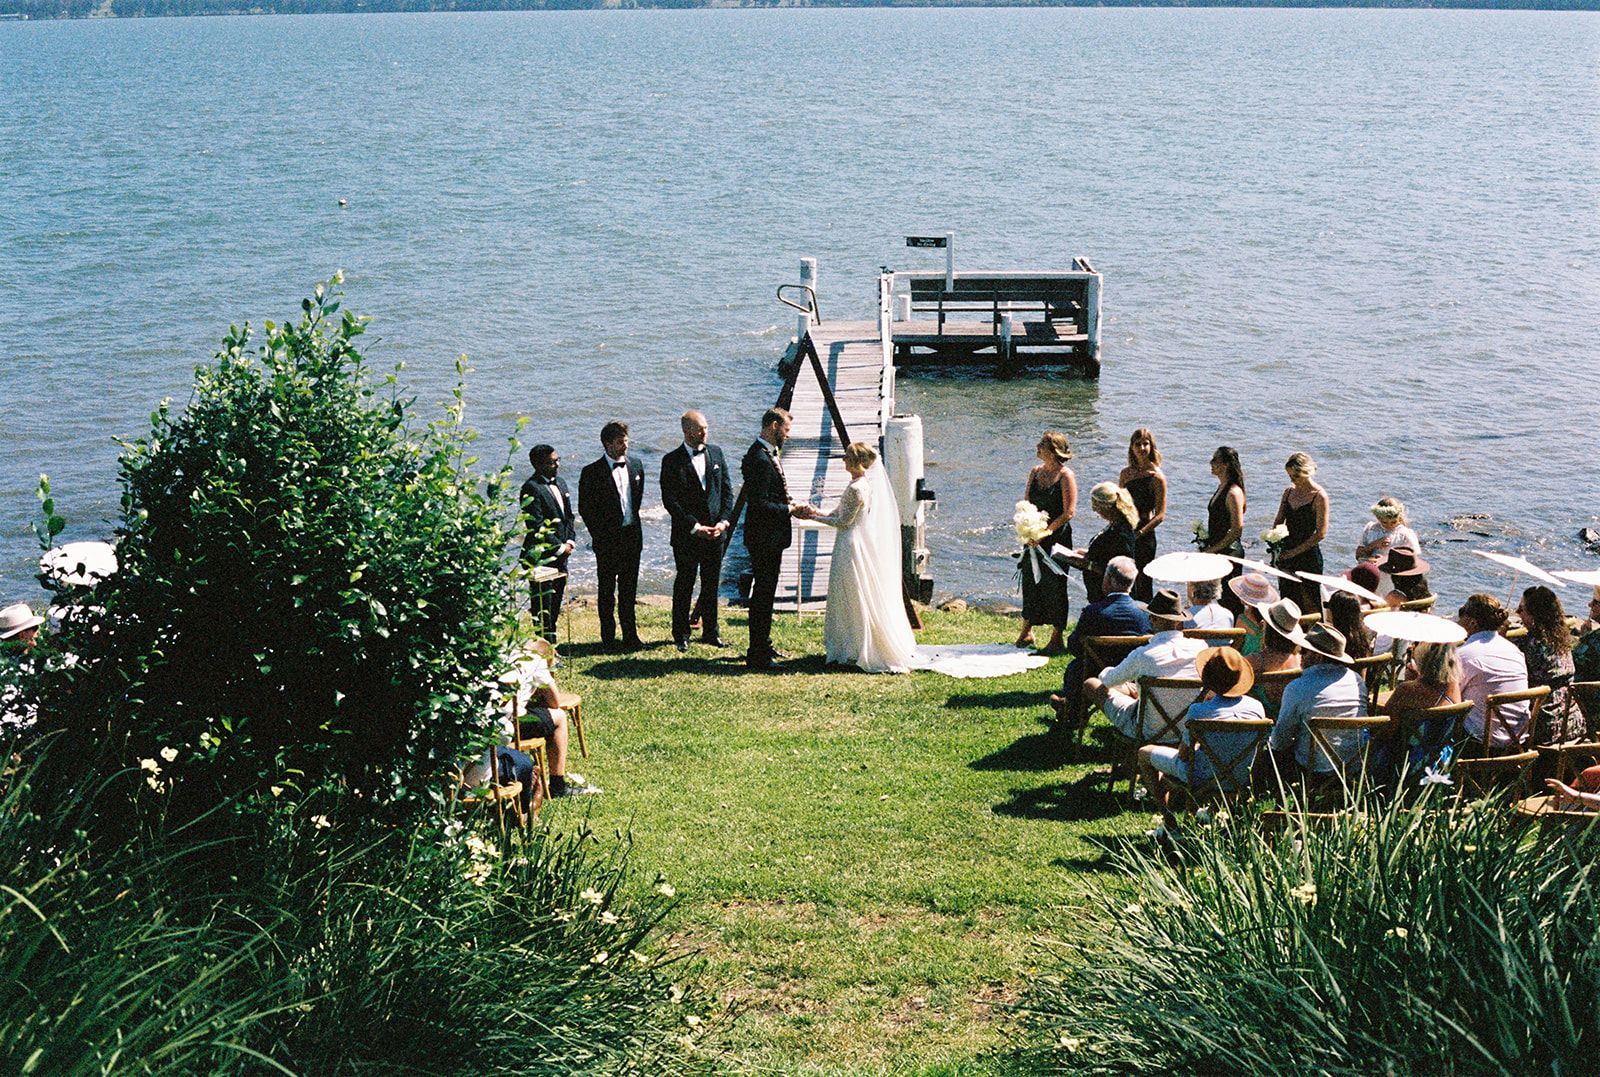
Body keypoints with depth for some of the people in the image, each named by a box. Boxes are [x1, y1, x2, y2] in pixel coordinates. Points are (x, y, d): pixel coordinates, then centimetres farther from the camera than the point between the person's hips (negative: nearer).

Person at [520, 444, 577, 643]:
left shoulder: (560, 482, 14)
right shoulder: (531, 489, -15)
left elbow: (568, 516, 20)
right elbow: (537, 526, -18)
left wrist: (570, 541, 4)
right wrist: (560, 547, -12)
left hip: (561, 554, 8)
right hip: (541, 557, -8)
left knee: (555, 603, 12)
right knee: (543, 605, -4)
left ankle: (551, 640, 19)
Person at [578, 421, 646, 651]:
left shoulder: (636, 466, 6)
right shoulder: (592, 472, -9)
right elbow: (585, 509, -6)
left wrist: (633, 522, 12)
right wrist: (600, 535, -7)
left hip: (632, 536, 4)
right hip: (607, 540, -4)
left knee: (629, 589, 11)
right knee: (607, 591, 5)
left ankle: (630, 636, 19)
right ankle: (608, 638, 12)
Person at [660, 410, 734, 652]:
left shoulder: (716, 453, 8)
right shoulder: (672, 460, -6)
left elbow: (727, 490, 9)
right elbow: (670, 500, -10)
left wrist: (724, 521, -5)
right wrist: (694, 527, -14)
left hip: (715, 532, 4)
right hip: (686, 534, -4)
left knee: (711, 584, 10)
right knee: (684, 585, 2)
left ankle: (710, 631, 20)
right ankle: (681, 634, 12)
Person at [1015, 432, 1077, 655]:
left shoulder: (1066, 476, -10)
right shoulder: (1035, 471, 9)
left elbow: (1069, 512, -13)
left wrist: (1046, 532, -17)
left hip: (1057, 537, -6)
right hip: (1034, 537, 6)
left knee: (1053, 584, -1)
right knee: (1030, 580, 11)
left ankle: (1056, 638, 8)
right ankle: (1026, 632, 24)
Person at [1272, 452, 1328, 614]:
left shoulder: (1319, 496, -12)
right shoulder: (1289, 491, 8)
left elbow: (1321, 533, -14)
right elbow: (1279, 520, 16)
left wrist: (1295, 551, -14)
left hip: (1309, 555, -6)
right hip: (1287, 555, 6)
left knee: (1309, 603, -2)